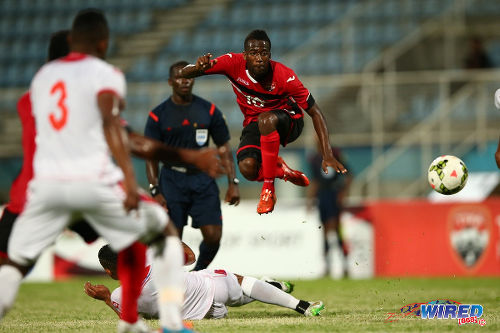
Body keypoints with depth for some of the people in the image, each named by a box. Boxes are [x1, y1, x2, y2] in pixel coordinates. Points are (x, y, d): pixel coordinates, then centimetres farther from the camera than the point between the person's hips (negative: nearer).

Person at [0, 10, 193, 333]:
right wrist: (130, 179, -21)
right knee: (165, 233, 15)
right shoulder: (105, 74, 2)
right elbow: (110, 123, -14)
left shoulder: (42, 76, 18)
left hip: (47, 184, 3)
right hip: (94, 182, -3)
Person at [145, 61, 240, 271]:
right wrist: (155, 191, -7)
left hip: (203, 179, 2)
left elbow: (223, 148, 10)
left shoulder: (209, 111, 6)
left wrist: (232, 183, 2)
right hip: (172, 180, -2)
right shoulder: (158, 115, 0)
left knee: (213, 237, -5)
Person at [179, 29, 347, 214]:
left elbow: (315, 113, -19)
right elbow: (183, 74, -17)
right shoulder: (234, 64, -19)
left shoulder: (284, 76, -26)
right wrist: (198, 68, -44)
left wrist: (327, 156, -27)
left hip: (288, 120, -3)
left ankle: (268, 190, -27)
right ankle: (280, 170, 10)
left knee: (265, 119, -39)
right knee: (248, 169, -28)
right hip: (254, 124, 3)